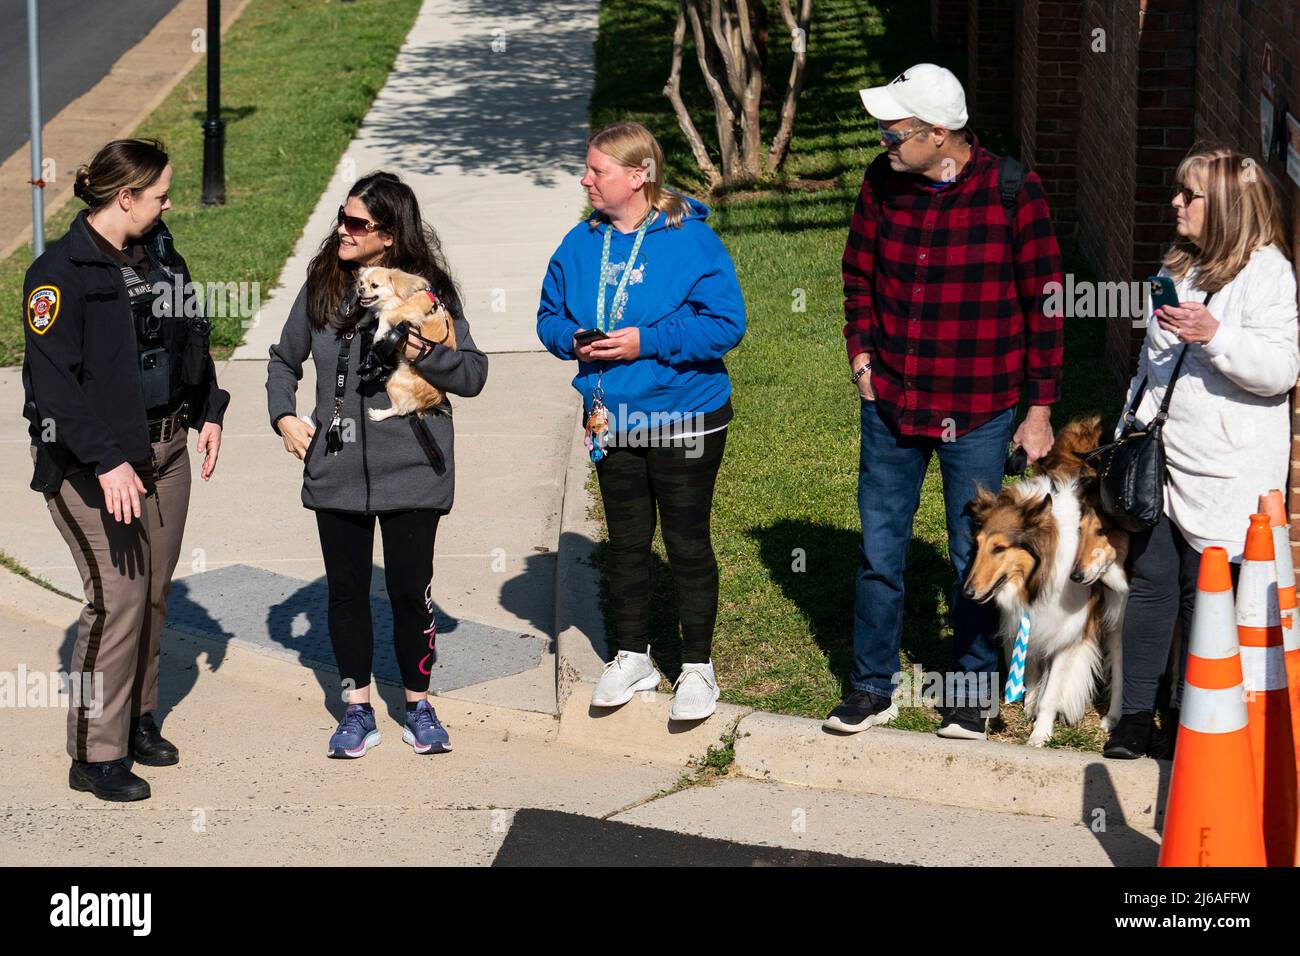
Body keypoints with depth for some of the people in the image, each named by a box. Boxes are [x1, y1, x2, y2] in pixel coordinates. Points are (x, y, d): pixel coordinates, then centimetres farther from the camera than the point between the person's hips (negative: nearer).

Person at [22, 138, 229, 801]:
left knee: (154, 591, 12)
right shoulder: (60, 273, -16)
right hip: (91, 461, -7)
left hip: (163, 448, 8)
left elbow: (191, 336, 22)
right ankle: (95, 754, -1)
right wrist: (107, 461, -27)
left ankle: (138, 719, 28)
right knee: (117, 596, -9)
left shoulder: (158, 252, 8)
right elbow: (55, 382, -21)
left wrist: (208, 412, 13)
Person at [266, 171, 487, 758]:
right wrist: (284, 416, 4)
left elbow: (473, 374, -6)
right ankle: (358, 711, 20)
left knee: (410, 591, 3)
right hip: (336, 472, 3)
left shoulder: (427, 291, -7)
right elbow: (284, 359, 18)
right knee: (345, 591, 8)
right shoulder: (323, 286, 3)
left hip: (411, 472, -3)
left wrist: (424, 354, -23)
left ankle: (418, 706, 20)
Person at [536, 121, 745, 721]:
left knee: (687, 543, 4)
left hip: (684, 422, -5)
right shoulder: (582, 243, 3)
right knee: (626, 542, 15)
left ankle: (697, 668, 16)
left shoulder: (690, 240, -14)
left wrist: (646, 342, -23)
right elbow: (550, 316, 12)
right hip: (612, 421, 5)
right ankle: (632, 659, 29)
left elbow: (725, 324, -18)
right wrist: (572, 339, -11)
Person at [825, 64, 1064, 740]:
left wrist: (1041, 408, -5)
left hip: (978, 414, -3)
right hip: (891, 404, 3)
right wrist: (860, 355, 4)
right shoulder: (883, 183, -2)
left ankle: (974, 687, 25)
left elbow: (1042, 303, -6)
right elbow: (859, 273, 14)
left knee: (974, 556, 9)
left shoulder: (1012, 192, -13)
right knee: (879, 550, 10)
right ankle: (873, 685, 24)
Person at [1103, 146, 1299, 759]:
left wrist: (1214, 336, -29)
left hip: (1222, 473, -7)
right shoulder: (1180, 267, 16)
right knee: (1150, 580, 6)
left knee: (1204, 593, -1)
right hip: (1159, 460, 7)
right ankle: (1136, 712, 12)